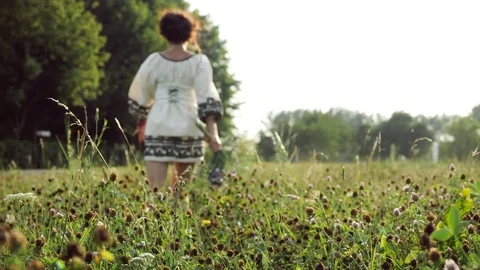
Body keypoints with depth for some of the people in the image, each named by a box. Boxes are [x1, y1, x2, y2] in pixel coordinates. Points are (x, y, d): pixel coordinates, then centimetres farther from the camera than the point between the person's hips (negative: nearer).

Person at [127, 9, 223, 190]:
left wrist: (142, 122, 28)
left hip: (158, 127, 0)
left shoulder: (154, 60, 3)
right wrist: (213, 133, -12)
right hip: (188, 128, 0)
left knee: (156, 188, -6)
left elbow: (139, 96, 12)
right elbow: (207, 99, -10)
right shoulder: (199, 62, -1)